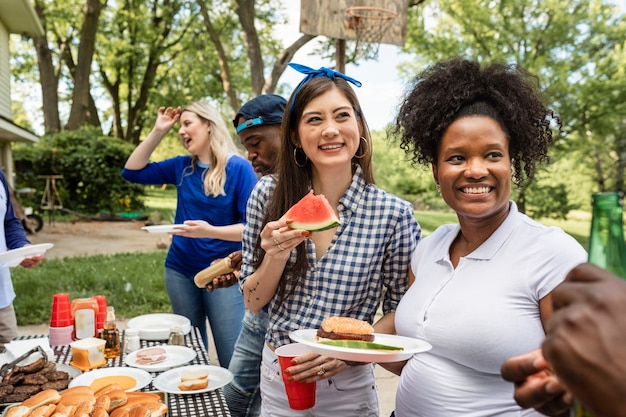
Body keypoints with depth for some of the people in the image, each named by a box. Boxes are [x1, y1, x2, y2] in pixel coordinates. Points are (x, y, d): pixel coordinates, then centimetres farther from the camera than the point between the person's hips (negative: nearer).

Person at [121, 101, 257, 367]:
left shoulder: (238, 168, -11)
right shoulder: (182, 167, 6)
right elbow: (132, 172, 8)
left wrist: (211, 231, -29)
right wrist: (158, 131, 2)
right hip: (180, 270, 6)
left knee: (232, 360, -2)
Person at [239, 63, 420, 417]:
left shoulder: (393, 214, -15)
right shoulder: (268, 195, -9)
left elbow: (399, 309, -3)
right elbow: (253, 302, -4)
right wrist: (276, 256, -22)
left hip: (348, 388, -2)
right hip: (276, 378, 3)